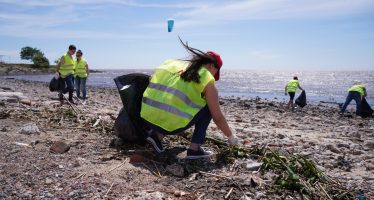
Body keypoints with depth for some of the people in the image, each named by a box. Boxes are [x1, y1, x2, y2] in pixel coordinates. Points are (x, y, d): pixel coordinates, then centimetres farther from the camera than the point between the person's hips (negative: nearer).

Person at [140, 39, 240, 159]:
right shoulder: (207, 79, 3)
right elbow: (218, 118, 5)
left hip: (147, 119, 6)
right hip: (172, 124, -5)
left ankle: (157, 135, 14)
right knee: (208, 108, 15)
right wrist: (231, 137, 21)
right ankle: (194, 149, 8)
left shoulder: (171, 63, 17)